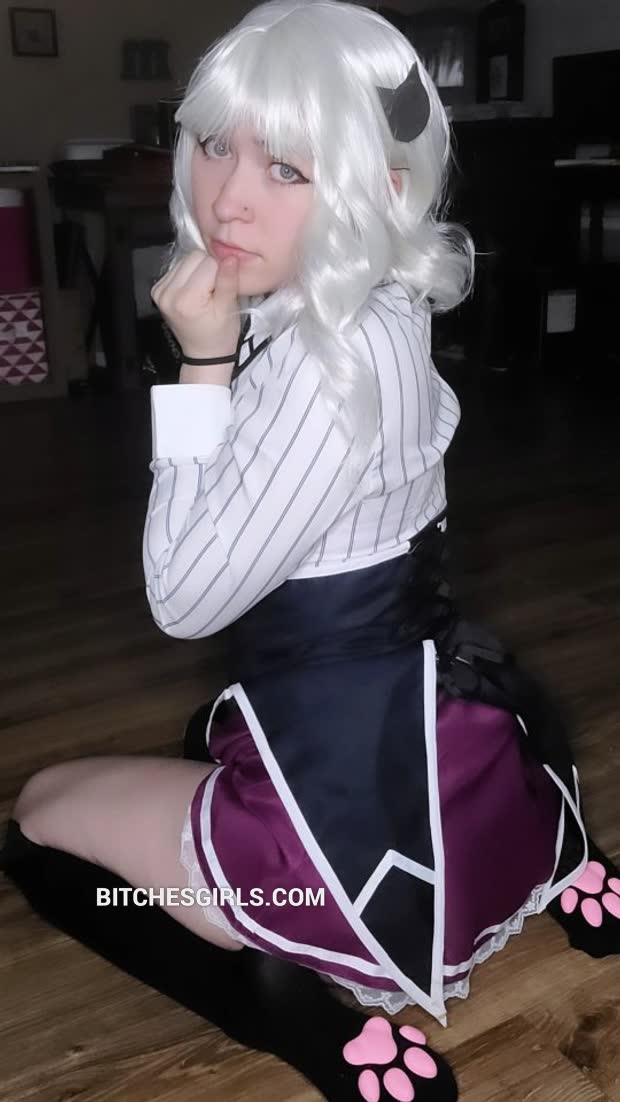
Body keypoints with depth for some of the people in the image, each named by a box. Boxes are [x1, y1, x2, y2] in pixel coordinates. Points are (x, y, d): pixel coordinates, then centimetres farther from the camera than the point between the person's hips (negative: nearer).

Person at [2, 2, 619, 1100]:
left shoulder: (341, 359, -25)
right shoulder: (370, 316, 4)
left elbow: (187, 597, -18)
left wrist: (201, 366, -17)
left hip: (373, 803, -8)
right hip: (430, 740, 8)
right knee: (216, 739, 39)